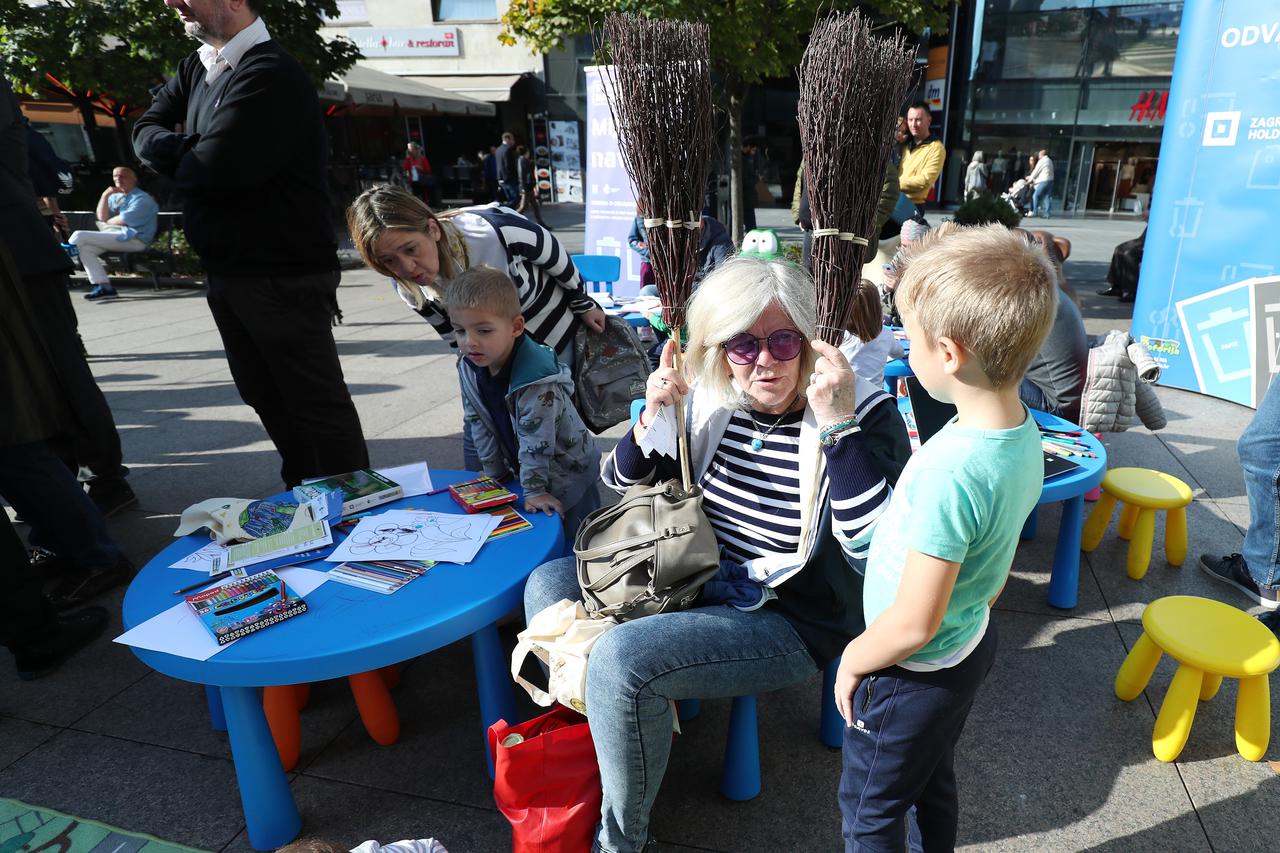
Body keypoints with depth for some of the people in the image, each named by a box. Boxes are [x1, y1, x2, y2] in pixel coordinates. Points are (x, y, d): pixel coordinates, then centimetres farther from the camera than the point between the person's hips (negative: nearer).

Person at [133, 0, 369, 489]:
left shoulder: (271, 75, -17)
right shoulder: (197, 69, 13)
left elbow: (216, 169, -23)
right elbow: (147, 130, 13)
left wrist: (178, 160, 0)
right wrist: (187, 150, -8)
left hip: (283, 277, -9)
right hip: (226, 271, 10)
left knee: (317, 404, -1)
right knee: (264, 395, 17)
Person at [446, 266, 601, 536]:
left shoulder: (537, 378, -33)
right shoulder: (468, 367, -10)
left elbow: (537, 440, -28)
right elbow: (478, 424, 0)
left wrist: (534, 489, -21)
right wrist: (494, 474, 4)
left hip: (567, 472, -7)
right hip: (521, 468, 7)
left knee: (572, 541, 2)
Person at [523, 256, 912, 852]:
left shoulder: (865, 414, -16)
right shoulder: (709, 399, -3)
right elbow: (623, 482, 8)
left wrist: (838, 425, -35)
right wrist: (653, 418, -12)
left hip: (793, 619, -6)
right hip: (701, 583, 7)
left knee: (621, 659, -26)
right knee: (548, 586, 2)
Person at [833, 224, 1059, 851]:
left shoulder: (949, 469, -36)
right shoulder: (1024, 436, -8)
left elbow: (914, 623, -30)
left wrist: (853, 660, -13)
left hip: (914, 674, -8)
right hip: (972, 646, 8)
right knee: (934, 785, 31)